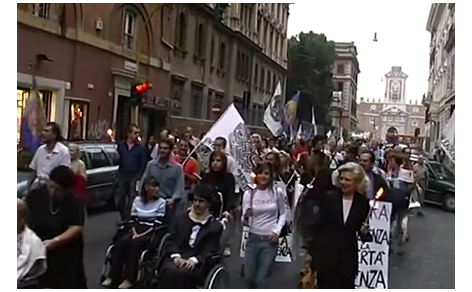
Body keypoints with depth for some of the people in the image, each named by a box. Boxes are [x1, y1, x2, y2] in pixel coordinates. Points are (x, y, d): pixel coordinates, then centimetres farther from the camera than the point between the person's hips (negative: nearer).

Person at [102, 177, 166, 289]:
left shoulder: (161, 202, -2)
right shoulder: (137, 200, 10)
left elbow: (157, 224, -7)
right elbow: (132, 220, 9)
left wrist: (141, 235, -15)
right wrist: (134, 233, -10)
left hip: (151, 234, -4)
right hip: (136, 232, 4)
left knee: (134, 243, -33)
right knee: (120, 242, -27)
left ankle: (129, 279, -34)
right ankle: (112, 276, -27)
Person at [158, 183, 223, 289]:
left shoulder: (215, 226, 9)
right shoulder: (181, 218, 18)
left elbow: (209, 252, 0)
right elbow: (172, 241, 8)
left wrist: (193, 260, -19)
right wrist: (176, 256, -13)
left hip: (196, 265, -2)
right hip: (176, 259, 3)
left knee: (179, 273, -35)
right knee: (169, 271, -33)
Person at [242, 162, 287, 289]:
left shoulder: (278, 192, -5)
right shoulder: (249, 193, -5)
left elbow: (282, 214, 8)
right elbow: (244, 221, -4)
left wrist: (277, 231, -6)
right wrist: (246, 216, -27)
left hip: (270, 240, -1)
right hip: (253, 238, 2)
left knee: (260, 279, -3)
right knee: (249, 277, 7)